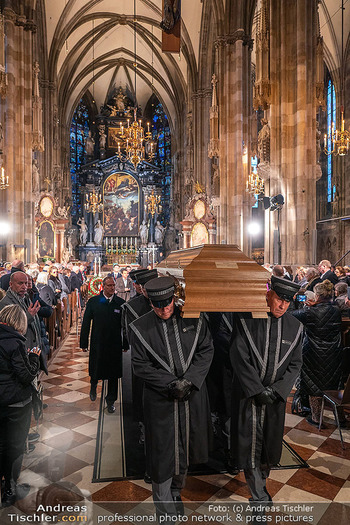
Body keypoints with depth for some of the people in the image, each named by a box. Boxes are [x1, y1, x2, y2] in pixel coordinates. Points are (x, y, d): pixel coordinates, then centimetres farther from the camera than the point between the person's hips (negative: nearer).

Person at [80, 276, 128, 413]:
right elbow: (86, 323, 0)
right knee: (95, 370, 13)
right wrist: (84, 343, -2)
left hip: (115, 345, 0)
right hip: (97, 344, 0)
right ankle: (93, 386, 48)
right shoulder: (93, 301, -3)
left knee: (113, 374, 8)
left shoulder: (121, 303, -3)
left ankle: (110, 401, 26)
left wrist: (125, 344, 1)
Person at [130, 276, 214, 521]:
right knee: (163, 454, 6)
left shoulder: (194, 319, -4)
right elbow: (141, 365, -9)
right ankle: (166, 511, 26)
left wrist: (189, 380, -14)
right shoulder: (140, 328, -9)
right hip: (161, 400, -2)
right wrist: (171, 384, -17)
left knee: (185, 449, 19)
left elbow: (206, 351, -2)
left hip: (192, 395, 3)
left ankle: (177, 491, 46)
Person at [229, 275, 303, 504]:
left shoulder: (295, 327, -2)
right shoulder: (246, 319, -13)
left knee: (271, 441, 17)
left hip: (276, 394, 4)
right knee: (250, 442, 2)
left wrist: (276, 389, -11)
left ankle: (261, 481, 44)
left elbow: (295, 364, 1)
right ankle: (259, 496, 20)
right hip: (249, 392, -3)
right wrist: (258, 390, -16)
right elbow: (239, 358, -14)